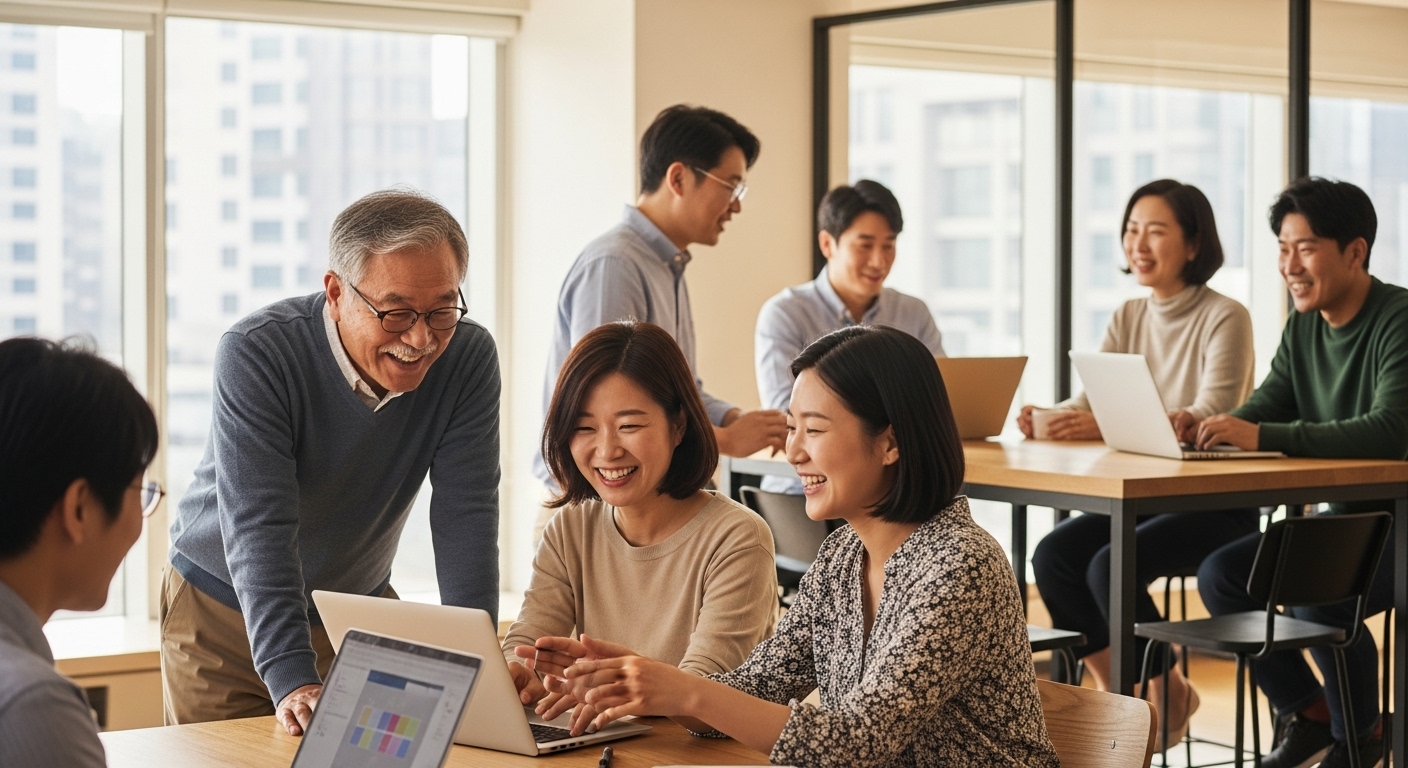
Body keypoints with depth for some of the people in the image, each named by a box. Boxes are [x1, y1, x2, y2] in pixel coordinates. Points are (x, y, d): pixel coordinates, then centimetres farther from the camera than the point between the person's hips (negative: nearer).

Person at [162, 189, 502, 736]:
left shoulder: (468, 356, -15)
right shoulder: (255, 355, -27)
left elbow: (465, 517, -18)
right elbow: (258, 531, -33)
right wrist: (293, 682, -42)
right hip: (227, 612, -3)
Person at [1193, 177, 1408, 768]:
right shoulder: (1304, 325, 7)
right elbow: (1263, 410, 6)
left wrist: (1260, 436, -39)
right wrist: (1200, 430, -18)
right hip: (1343, 516, 8)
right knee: (1221, 576, -7)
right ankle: (1309, 714, 12)